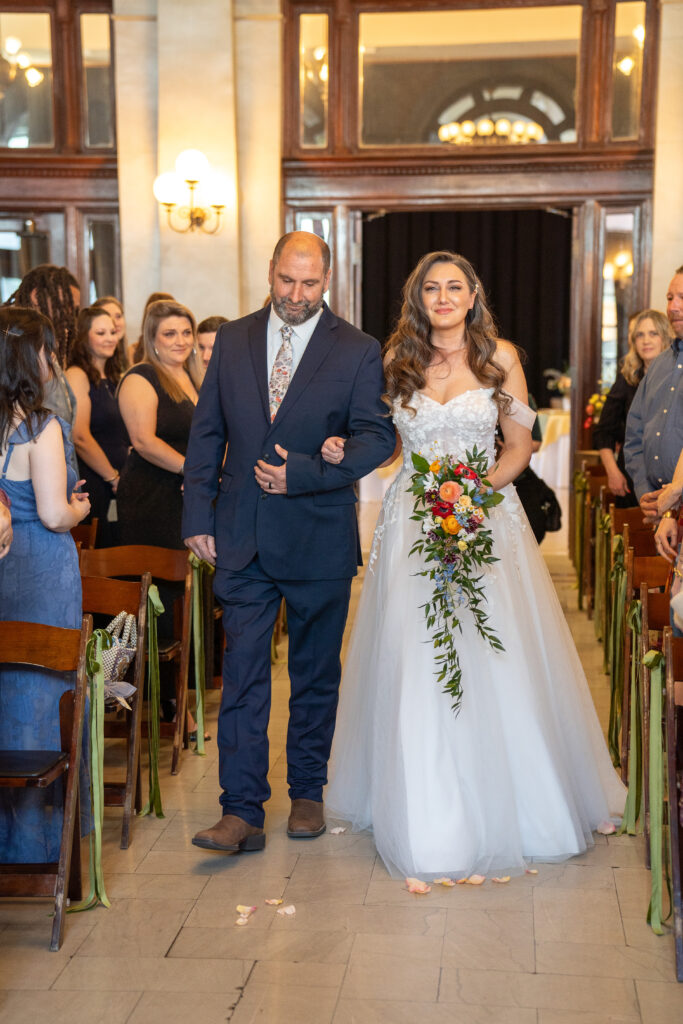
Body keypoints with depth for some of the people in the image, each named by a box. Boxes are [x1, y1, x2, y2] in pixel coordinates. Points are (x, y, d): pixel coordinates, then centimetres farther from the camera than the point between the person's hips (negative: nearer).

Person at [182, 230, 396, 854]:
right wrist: (198, 516, 2)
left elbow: (377, 437, -9)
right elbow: (207, 433, 8)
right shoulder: (233, 340, 7)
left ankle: (307, 792, 28)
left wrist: (304, 473, -20)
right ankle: (243, 813, 2)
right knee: (242, 673, -2)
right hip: (242, 538, 2)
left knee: (316, 673, 12)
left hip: (319, 539, -1)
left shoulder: (358, 352, -2)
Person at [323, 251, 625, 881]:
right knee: (413, 671, -2)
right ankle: (425, 812, 10)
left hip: (488, 517, -1)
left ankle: (503, 806, 16)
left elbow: (520, 446, 5)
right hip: (413, 523, 1)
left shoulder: (500, 357, 3)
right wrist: (346, 451, -6)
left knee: (496, 666, -2)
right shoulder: (397, 360, 7)